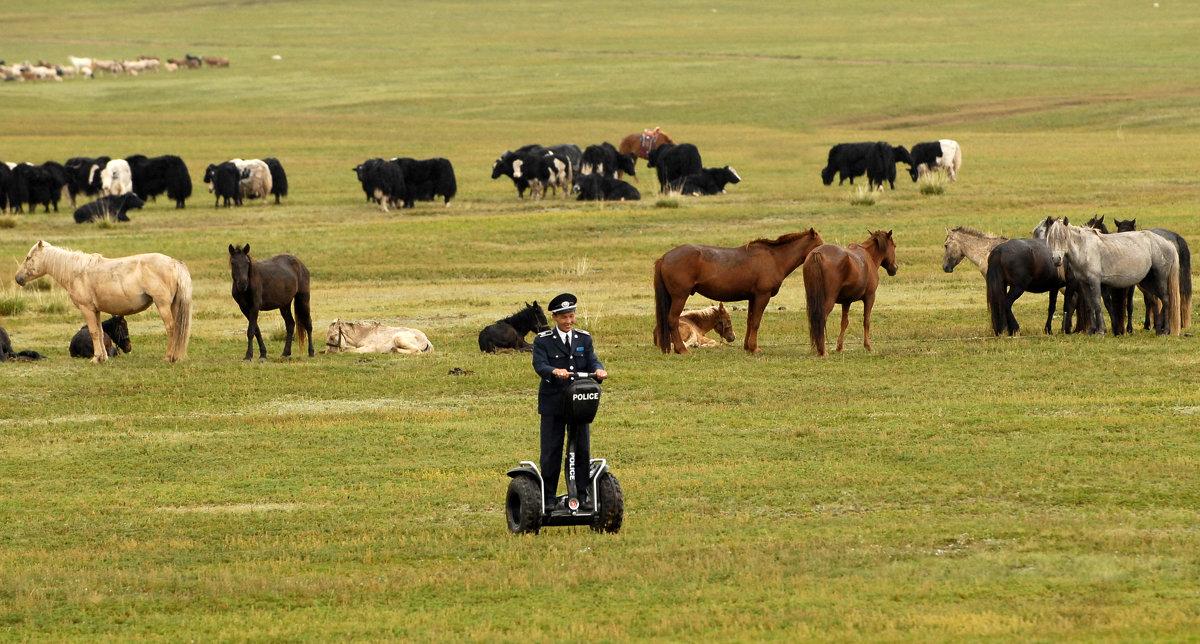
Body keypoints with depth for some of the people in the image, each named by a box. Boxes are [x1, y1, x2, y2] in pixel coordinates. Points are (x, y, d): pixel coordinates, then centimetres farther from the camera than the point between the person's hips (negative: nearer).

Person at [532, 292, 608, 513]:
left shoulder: (584, 339, 10)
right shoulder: (543, 341, -1)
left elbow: (592, 360, -1)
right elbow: (539, 365, -15)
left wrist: (598, 370, -25)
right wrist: (555, 371, -36)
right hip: (552, 404, -3)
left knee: (582, 450, 4)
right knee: (551, 452, 0)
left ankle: (583, 495, 12)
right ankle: (548, 497, 7)